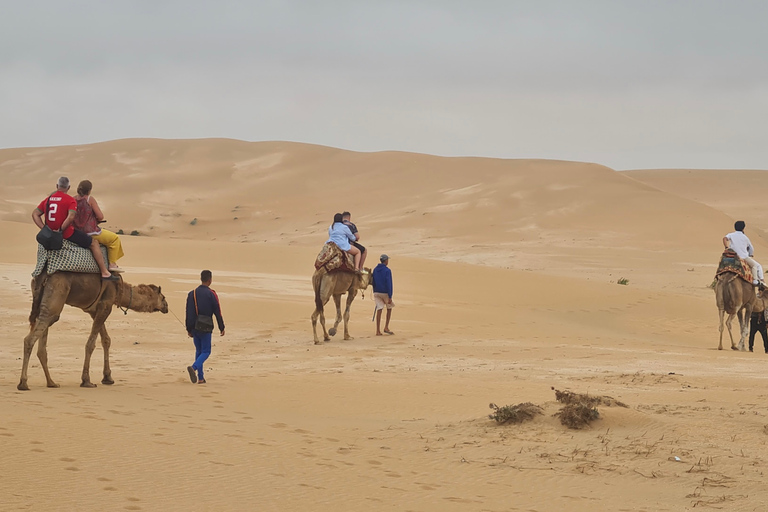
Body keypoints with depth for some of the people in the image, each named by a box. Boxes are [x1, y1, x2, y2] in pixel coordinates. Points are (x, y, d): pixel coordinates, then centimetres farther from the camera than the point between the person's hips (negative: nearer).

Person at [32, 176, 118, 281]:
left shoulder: (47, 200, 9)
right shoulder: (70, 200, -9)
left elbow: (35, 214, 5)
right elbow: (71, 217, -25)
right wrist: (61, 230, -15)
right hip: (67, 233, -6)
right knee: (94, 243, 7)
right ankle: (105, 273, 5)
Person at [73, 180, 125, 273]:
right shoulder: (90, 199, -14)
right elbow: (100, 216, -15)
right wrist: (97, 220, 9)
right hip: (90, 233, -8)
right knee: (115, 238, 13)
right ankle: (112, 264, 10)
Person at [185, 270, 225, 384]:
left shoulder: (192, 294, 6)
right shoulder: (211, 294, -8)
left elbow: (188, 313, 8)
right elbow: (217, 312, -6)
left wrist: (189, 329, 14)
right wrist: (222, 328, 3)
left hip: (194, 327, 5)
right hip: (205, 328, -5)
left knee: (199, 351, 15)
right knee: (205, 352, 1)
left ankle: (200, 377, 13)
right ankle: (194, 367, -25)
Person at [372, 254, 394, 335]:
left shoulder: (375, 270, 8)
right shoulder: (387, 270, -12)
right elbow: (388, 284, -16)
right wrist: (390, 297, -16)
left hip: (376, 292, 5)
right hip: (385, 293, -5)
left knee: (379, 310, 4)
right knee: (389, 308, 15)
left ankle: (378, 331, -2)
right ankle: (386, 327, 10)